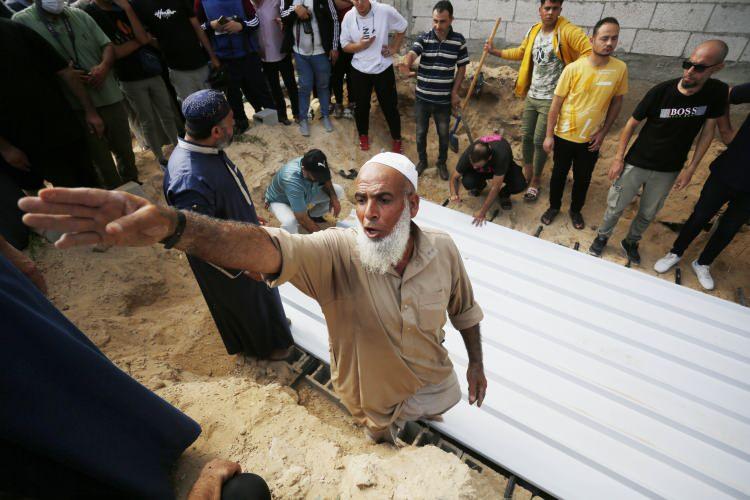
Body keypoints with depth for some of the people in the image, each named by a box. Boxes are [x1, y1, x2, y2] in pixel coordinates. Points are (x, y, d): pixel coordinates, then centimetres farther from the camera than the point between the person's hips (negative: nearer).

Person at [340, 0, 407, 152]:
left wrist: (394, 48, -2)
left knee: (390, 105, 6)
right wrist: (359, 46, -19)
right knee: (361, 105, 14)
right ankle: (363, 135, 38)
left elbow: (403, 27, 3)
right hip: (359, 70, 2)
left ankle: (396, 138, 26)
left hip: (383, 68, -2)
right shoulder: (348, 17, -7)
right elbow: (344, 45, -1)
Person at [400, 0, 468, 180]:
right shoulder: (423, 38, -7)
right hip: (422, 98, 0)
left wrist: (454, 93, -4)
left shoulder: (459, 40, -5)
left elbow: (462, 68, 2)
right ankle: (422, 161, 36)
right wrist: (406, 64, -50)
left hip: (444, 100, 0)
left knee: (443, 134, 12)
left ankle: (442, 163, 35)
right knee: (421, 132, 13)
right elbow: (412, 53, -26)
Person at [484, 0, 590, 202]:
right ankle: (527, 173, 32)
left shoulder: (568, 31, -14)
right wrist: (495, 51, 20)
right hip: (531, 96, 6)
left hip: (551, 100, -6)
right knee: (526, 137, 12)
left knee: (540, 141, -2)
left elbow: (590, 52, -20)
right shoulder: (534, 31, 7)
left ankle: (535, 182, 15)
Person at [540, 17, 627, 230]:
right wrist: (549, 135, -9)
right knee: (559, 174, 14)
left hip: (591, 139, 2)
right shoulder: (573, 68, -14)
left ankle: (576, 210, 37)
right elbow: (556, 102, -9)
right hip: (564, 136, -2)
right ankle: (554, 206, 36)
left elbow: (617, 102, 4)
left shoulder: (620, 68, -6)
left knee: (583, 178, 15)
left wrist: (603, 132, -1)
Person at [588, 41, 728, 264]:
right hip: (636, 163, -2)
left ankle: (631, 242, 40)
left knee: (648, 213, 17)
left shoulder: (718, 92, -11)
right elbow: (632, 123, -8)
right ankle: (602, 237, 32)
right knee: (616, 206, 8)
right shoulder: (661, 91, -17)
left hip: (669, 170, 2)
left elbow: (708, 130, 0)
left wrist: (691, 168, -2)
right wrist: (618, 158, -8)